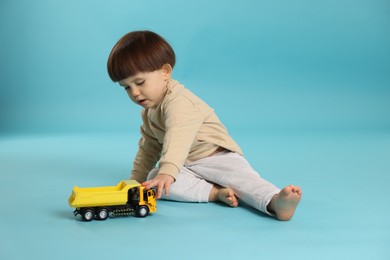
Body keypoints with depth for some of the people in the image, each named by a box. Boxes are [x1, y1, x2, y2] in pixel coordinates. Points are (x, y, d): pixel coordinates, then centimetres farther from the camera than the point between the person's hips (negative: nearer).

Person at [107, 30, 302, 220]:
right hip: (187, 167, 7)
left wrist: (167, 171, -49)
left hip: (216, 157, -7)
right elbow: (148, 147, 26)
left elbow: (178, 139, -35)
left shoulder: (178, 101, -17)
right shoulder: (149, 113, 14)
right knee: (153, 178, -21)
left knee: (242, 176, -33)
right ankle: (214, 192, -32)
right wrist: (136, 178, 21)